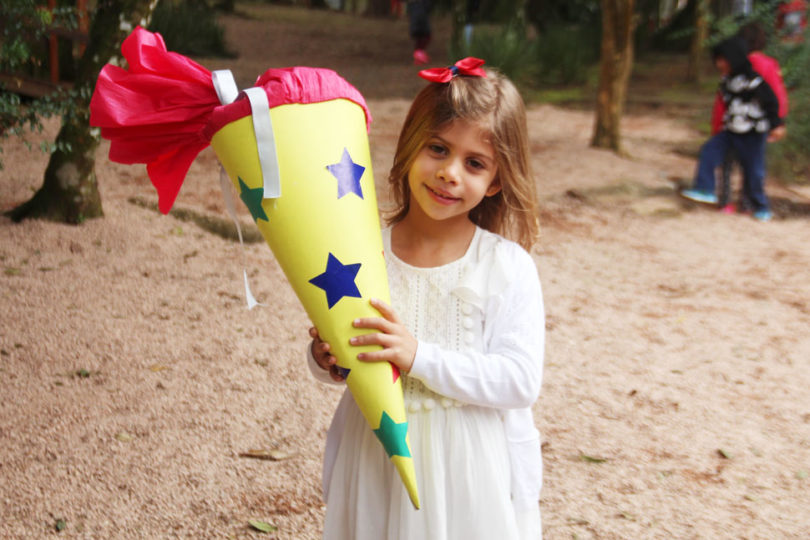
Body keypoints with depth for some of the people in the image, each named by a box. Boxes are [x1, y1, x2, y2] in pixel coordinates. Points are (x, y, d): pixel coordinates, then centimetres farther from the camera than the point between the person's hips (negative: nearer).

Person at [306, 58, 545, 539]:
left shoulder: (508, 266, -11)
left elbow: (521, 381, -18)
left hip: (470, 472, -2)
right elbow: (336, 363, 7)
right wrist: (327, 361, -16)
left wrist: (419, 356, -26)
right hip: (375, 462, 2)